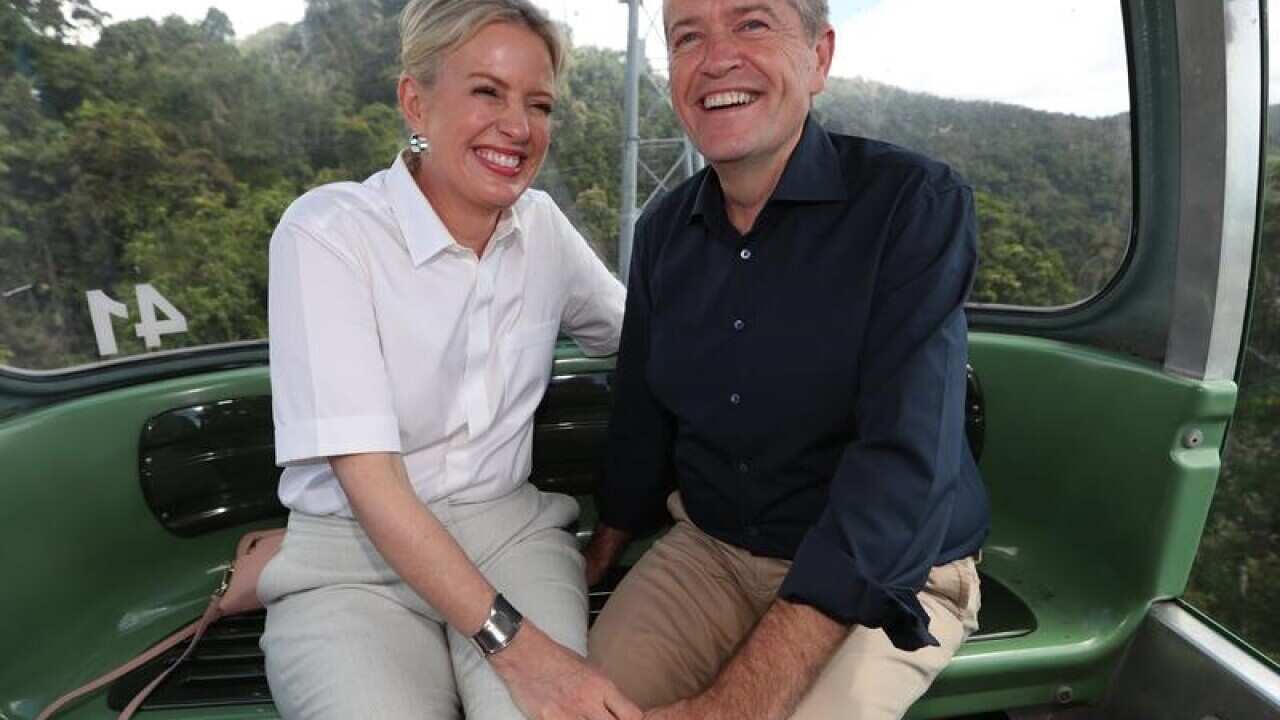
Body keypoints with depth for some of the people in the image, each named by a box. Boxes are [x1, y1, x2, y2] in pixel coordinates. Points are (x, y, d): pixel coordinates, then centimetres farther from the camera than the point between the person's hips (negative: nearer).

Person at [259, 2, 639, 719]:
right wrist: (512, 643, -26)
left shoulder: (543, 226, 2)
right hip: (352, 557, -2)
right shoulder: (326, 230, -12)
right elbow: (369, 480, -19)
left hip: (512, 531, 3)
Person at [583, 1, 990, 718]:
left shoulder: (918, 203, -16)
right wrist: (596, 563, 17)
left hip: (891, 578, -3)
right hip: (709, 549, 4)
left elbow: (906, 467, -26)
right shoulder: (664, 230, 1)